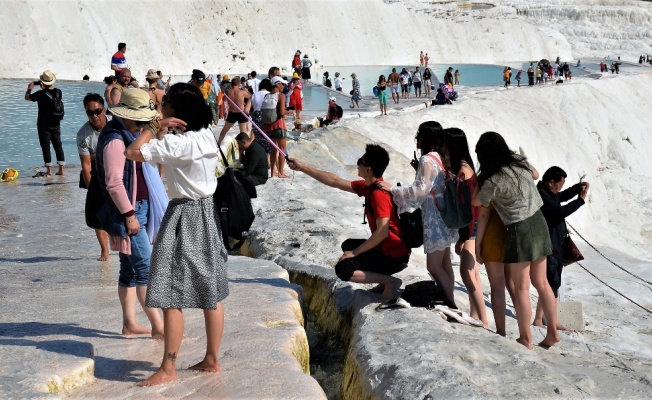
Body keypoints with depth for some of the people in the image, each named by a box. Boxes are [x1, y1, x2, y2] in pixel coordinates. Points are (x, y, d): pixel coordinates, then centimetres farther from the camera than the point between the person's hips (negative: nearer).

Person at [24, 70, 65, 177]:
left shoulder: (41, 94, -17)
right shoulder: (58, 92, -3)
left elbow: (27, 97, 0)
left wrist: (29, 88, 17)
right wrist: (45, 87, 23)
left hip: (44, 125, -5)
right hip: (56, 124, 5)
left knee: (45, 146, 2)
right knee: (58, 145, 10)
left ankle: (49, 170, 2)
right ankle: (61, 169, 10)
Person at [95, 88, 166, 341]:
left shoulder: (129, 136, 15)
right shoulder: (115, 140, -16)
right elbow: (114, 183, -21)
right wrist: (129, 214, -21)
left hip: (138, 208, 10)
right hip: (128, 211, -10)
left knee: (130, 269, 12)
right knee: (145, 268, -8)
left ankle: (129, 324, 18)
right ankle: (158, 327, -5)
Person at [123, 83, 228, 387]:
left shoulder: (177, 142, -20)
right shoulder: (207, 136, 6)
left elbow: (133, 152, -22)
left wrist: (155, 127, -12)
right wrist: (161, 130, 1)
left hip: (184, 217, -9)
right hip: (206, 213, 9)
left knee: (171, 297, -3)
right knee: (211, 294, 12)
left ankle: (168, 369, 2)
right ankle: (212, 360, 22)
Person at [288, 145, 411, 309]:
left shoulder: (378, 193, -22)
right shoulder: (368, 187, 6)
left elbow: (382, 232, -30)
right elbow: (335, 181, 13)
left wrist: (355, 252, -21)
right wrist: (302, 167, 14)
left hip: (394, 256, -10)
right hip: (386, 248, 10)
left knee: (343, 269, -16)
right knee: (348, 245, 27)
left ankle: (390, 282, -10)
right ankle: (385, 282, 13)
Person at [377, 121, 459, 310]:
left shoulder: (427, 160, -18)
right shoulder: (441, 158, 10)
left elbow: (420, 191, -22)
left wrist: (392, 188, -15)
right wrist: (419, 170, 13)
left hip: (435, 219, -10)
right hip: (445, 216, 10)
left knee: (433, 266, -3)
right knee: (445, 263, 15)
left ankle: (451, 305, 1)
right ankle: (450, 303, 22)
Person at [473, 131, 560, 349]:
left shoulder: (494, 181, -21)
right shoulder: (520, 161, -3)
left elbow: (476, 202, -2)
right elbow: (535, 175, 21)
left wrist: (479, 181, 10)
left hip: (519, 230, -7)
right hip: (538, 222, 7)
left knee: (521, 288, 4)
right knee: (541, 282, 15)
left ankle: (526, 339, 12)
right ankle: (552, 332, 22)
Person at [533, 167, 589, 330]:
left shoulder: (549, 193, 10)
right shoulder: (541, 197, -21)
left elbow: (563, 196, 29)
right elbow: (561, 211, -29)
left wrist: (578, 187, 12)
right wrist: (581, 200, -17)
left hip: (556, 245, 11)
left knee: (554, 283, 15)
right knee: (551, 283, -9)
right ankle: (538, 320, -1)